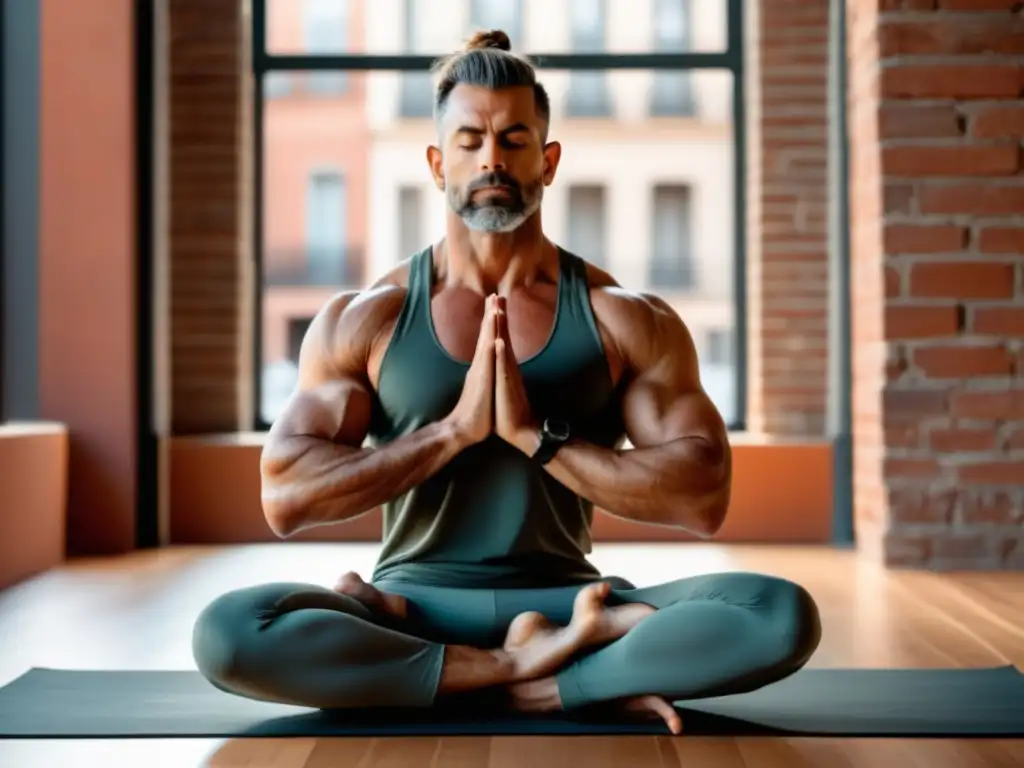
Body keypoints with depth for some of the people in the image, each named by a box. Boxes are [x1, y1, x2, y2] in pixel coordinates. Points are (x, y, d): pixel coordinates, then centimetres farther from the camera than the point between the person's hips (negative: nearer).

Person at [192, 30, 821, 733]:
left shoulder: (629, 321, 3)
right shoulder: (363, 320, 4)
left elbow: (704, 499, -6)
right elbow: (286, 497, -6)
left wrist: (535, 435, -15)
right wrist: (454, 429, -14)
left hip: (565, 601, -1)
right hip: (416, 602, 1)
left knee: (784, 615, -25)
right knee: (227, 632, -30)